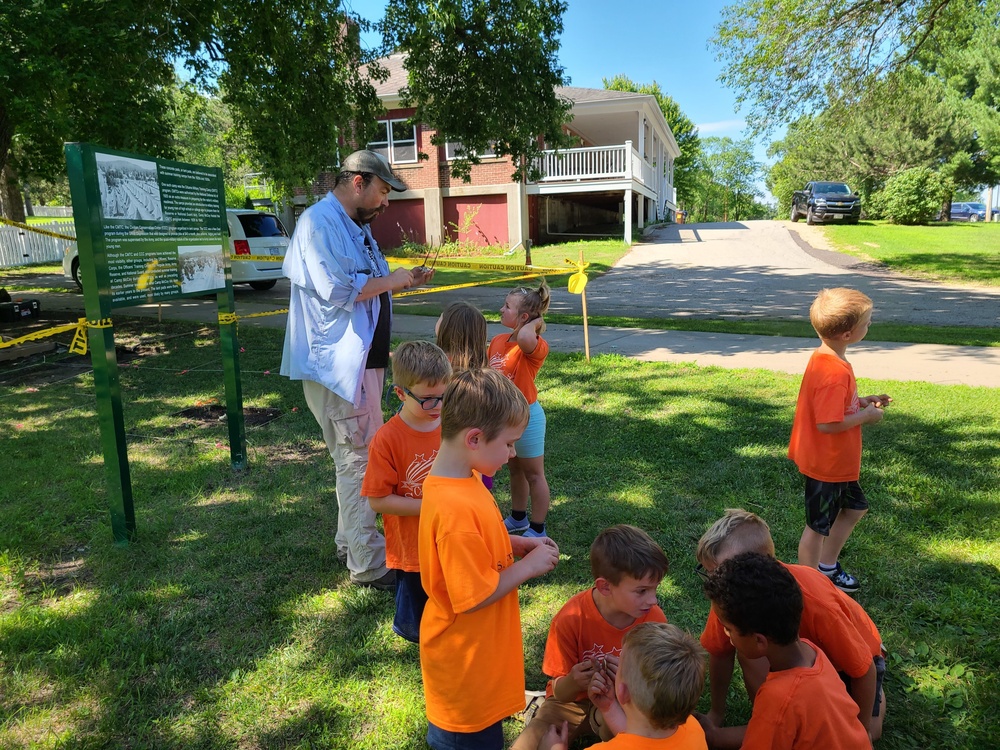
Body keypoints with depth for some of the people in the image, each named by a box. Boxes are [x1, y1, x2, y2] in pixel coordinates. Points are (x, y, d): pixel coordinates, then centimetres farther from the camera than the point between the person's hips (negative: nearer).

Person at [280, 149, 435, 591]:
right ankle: (369, 565, 5)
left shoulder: (356, 227, 18)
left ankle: (350, 543, 32)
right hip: (338, 362, -10)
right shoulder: (319, 223, -14)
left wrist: (404, 282, 9)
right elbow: (337, 290, -24)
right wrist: (390, 280, -13)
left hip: (364, 359, 11)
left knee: (357, 456, 18)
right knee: (360, 460, -6)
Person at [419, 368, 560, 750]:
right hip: (466, 659, -8)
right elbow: (474, 597, -28)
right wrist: (529, 565, -18)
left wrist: (518, 543, -1)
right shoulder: (456, 508, -35)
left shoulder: (461, 479, -5)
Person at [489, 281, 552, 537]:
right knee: (515, 470, 23)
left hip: (527, 416, -8)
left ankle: (537, 530, 22)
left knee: (533, 475, 8)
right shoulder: (497, 340, 2)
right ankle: (518, 519, 41)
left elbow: (524, 337, -47)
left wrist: (535, 322, -27)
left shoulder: (536, 346, -21)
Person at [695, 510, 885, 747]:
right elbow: (720, 651, -11)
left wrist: (862, 731, -10)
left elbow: (864, 671, -25)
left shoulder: (814, 603, -43)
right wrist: (716, 713, -1)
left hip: (853, 655, -2)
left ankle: (877, 699, 20)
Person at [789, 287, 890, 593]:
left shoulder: (826, 358, 2)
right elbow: (827, 423, -32)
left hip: (838, 461, 10)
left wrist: (862, 402, 4)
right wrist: (866, 416, -18)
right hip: (826, 464, -10)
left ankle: (827, 566, 41)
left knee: (854, 508, 25)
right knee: (819, 527, 6)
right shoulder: (834, 372, -30)